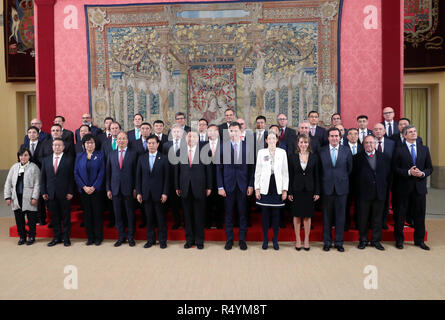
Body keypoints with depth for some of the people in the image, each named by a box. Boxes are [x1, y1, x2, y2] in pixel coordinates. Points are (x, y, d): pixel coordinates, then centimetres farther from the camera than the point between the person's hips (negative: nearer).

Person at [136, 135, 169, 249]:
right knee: (149, 218, 8)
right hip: (146, 193, 2)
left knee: (161, 217, 4)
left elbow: (167, 177, -3)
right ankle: (150, 239, 21)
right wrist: (138, 192, 2)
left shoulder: (163, 158, 0)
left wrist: (165, 193, -8)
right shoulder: (141, 158, 8)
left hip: (159, 193, -2)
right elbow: (138, 176, 8)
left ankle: (162, 240, 15)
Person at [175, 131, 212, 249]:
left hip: (199, 188, -2)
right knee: (187, 215, 8)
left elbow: (208, 170, 1)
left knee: (199, 215, 5)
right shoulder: (180, 151, 7)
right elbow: (177, 170, 8)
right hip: (185, 188, 2)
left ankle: (199, 240, 18)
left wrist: (208, 187, -1)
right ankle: (189, 239, 21)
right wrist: (177, 187, 4)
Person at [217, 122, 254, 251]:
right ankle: (229, 239, 22)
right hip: (228, 185, 0)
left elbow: (251, 167, 4)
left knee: (242, 213, 8)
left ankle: (242, 239, 22)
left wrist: (251, 185, -2)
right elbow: (219, 168, 1)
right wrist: (220, 186, -4)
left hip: (243, 185, 0)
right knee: (228, 213, 8)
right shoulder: (223, 146, 0)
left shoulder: (247, 146, 2)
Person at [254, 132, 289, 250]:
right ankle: (265, 239, 17)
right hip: (265, 187, 0)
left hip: (277, 187, 0)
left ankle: (275, 239, 18)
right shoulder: (261, 152, 5)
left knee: (276, 214, 5)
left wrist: (285, 189, 0)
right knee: (265, 214, 4)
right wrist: (257, 188, 0)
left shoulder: (282, 152, 6)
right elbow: (257, 171, 6)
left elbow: (285, 172, 6)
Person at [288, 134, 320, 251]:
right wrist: (289, 192, -4)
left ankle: (306, 240, 20)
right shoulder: (292, 156, 1)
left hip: (309, 190, 0)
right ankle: (298, 240, 18)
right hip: (297, 189, 0)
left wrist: (317, 192, -1)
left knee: (308, 216, 7)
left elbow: (317, 175, 4)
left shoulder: (314, 157, 3)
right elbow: (290, 175, 0)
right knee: (297, 215, 6)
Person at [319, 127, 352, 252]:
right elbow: (319, 169, 7)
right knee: (327, 216, 7)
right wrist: (325, 180, 4)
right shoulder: (322, 151, 1)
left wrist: (342, 179, 11)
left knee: (340, 216, 6)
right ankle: (327, 242, 19)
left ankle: (339, 242, 18)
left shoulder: (346, 151, 3)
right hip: (327, 188, 0)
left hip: (341, 188, 1)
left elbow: (349, 168, 10)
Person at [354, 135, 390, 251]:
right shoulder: (358, 158, 0)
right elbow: (355, 176, -2)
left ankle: (376, 240, 22)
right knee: (363, 218, 5)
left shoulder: (382, 156, 10)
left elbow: (388, 172, 11)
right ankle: (363, 240, 18)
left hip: (379, 193, 3)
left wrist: (384, 187, 5)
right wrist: (358, 189, -7)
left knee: (377, 218, 9)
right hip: (364, 193, -2)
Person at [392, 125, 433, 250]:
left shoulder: (424, 149, 10)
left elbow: (429, 168, 9)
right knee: (400, 215, 5)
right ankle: (399, 240, 19)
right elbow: (395, 168, -5)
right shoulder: (399, 150, -1)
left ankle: (419, 240, 24)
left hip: (420, 187, 3)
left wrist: (423, 173, -11)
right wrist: (408, 172, -18)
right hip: (404, 187, -3)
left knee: (420, 214, 9)